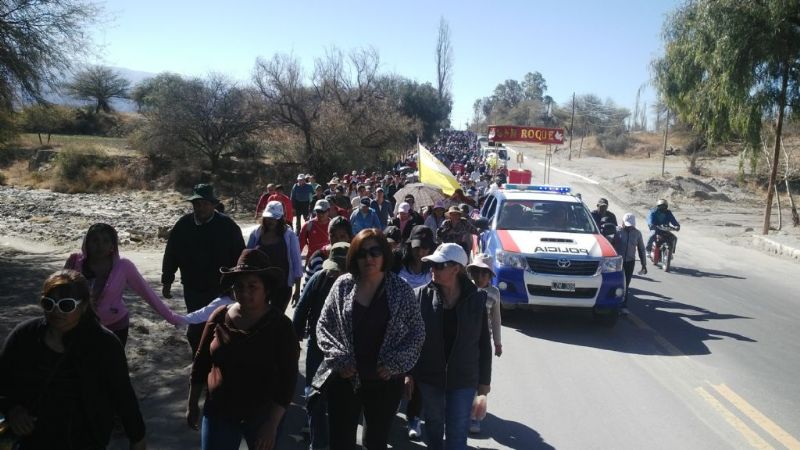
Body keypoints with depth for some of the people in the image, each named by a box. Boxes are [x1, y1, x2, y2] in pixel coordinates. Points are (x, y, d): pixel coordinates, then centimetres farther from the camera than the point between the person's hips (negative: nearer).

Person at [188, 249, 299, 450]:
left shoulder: (280, 325, -13)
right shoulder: (219, 317, -6)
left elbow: (288, 379, -13)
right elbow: (201, 364, 6)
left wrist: (272, 424, -16)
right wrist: (192, 405, 11)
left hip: (262, 416, -2)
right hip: (218, 413, 2)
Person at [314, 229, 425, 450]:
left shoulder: (401, 290, -5)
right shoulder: (343, 285, -3)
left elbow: (417, 332, -1)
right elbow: (323, 325, 1)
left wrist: (395, 363, -12)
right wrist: (338, 359, -11)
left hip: (385, 381, 0)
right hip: (344, 378, 0)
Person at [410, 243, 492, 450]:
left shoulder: (476, 298, -7)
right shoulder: (422, 295, -7)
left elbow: (484, 343, 0)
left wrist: (484, 380, 2)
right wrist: (409, 373, -3)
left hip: (463, 379, -1)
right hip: (429, 377, 1)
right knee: (433, 427, 19)